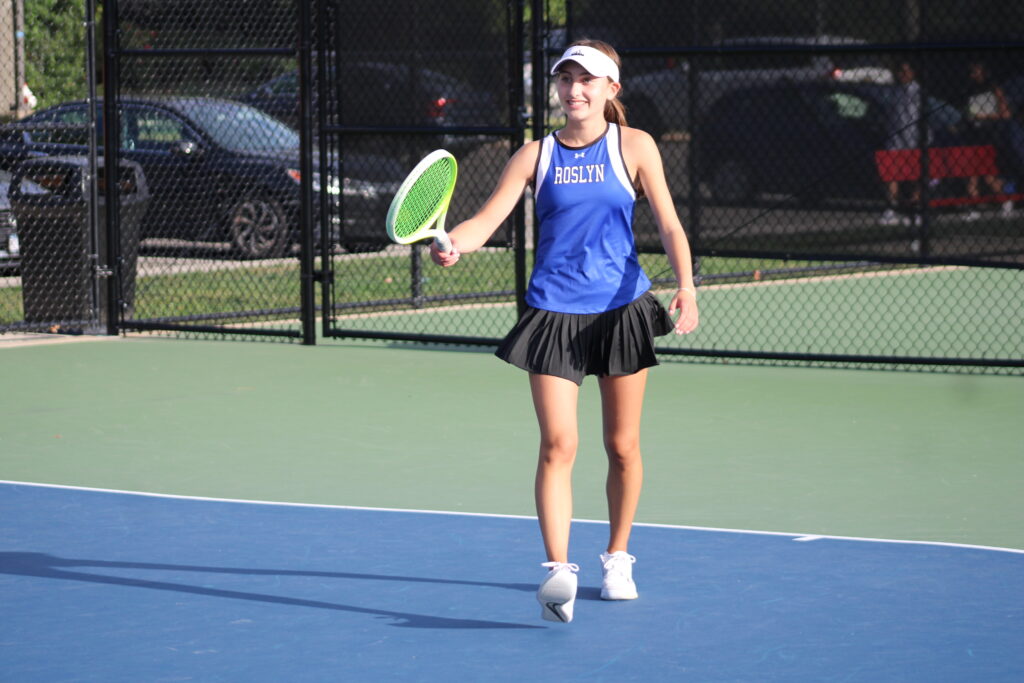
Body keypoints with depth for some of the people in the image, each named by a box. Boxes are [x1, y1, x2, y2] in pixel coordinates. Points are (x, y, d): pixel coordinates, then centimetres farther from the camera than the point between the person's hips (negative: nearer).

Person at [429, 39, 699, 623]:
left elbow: (669, 225, -3)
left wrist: (686, 285, -19)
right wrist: (453, 244, -24)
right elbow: (488, 220, -2)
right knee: (559, 444, -12)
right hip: (555, 312, 0)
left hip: (623, 311, 0)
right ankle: (558, 570, -16)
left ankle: (617, 559, 28)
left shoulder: (634, 147, 2)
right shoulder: (536, 156, 5)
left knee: (623, 446, 9)